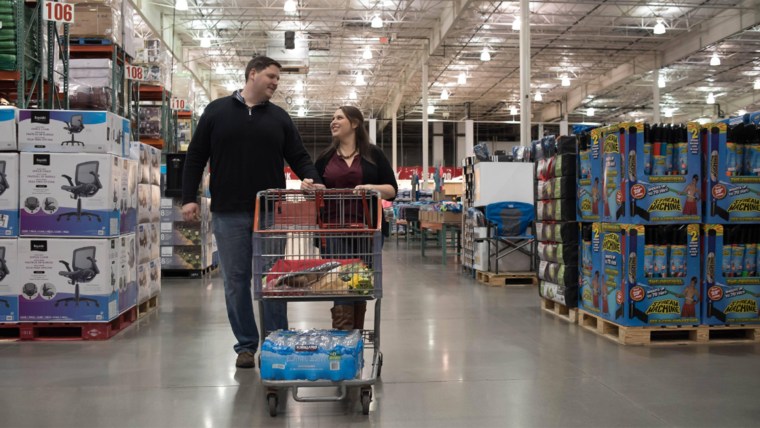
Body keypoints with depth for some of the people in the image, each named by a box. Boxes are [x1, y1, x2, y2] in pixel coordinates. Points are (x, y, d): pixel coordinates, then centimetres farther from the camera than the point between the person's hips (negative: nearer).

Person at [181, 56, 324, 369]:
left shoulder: (279, 117, 11)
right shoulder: (216, 111, 6)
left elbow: (298, 157, 9)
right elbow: (196, 157, 7)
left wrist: (314, 181, -11)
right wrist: (189, 197, -2)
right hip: (229, 214, -1)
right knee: (236, 282, 4)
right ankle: (246, 346, 14)